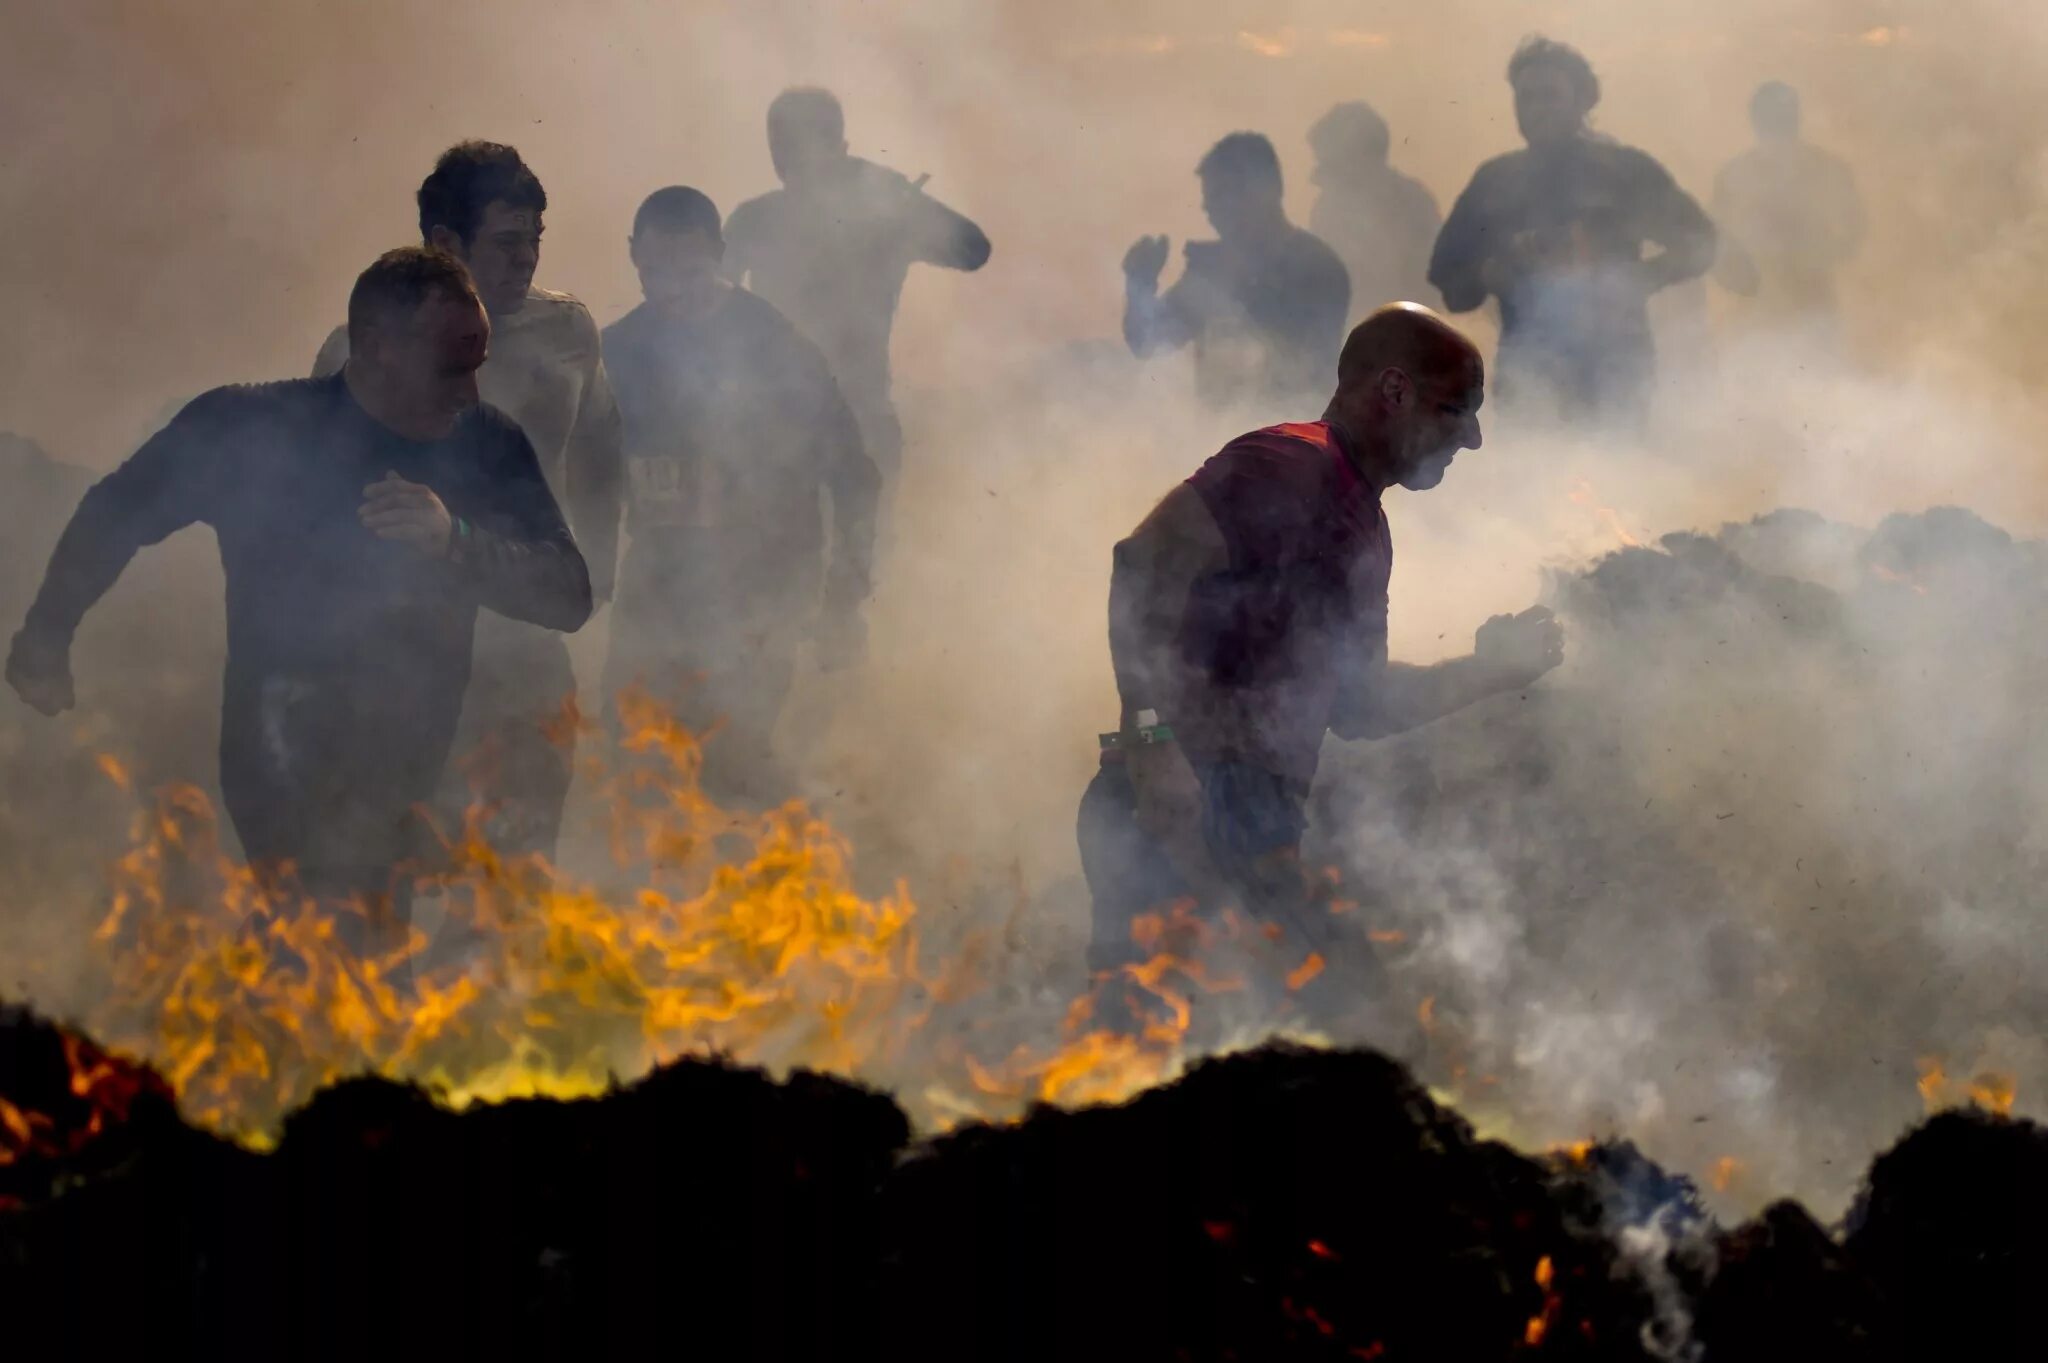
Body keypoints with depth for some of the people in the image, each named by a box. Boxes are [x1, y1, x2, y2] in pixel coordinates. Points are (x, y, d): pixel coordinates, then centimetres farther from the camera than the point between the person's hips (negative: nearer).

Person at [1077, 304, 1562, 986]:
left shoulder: (1361, 530, 24)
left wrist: (1489, 670, 22)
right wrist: (1151, 733, -26)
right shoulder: (1291, 468, -8)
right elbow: (1146, 561, -21)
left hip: (1249, 824, 10)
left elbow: (1355, 707, 29)